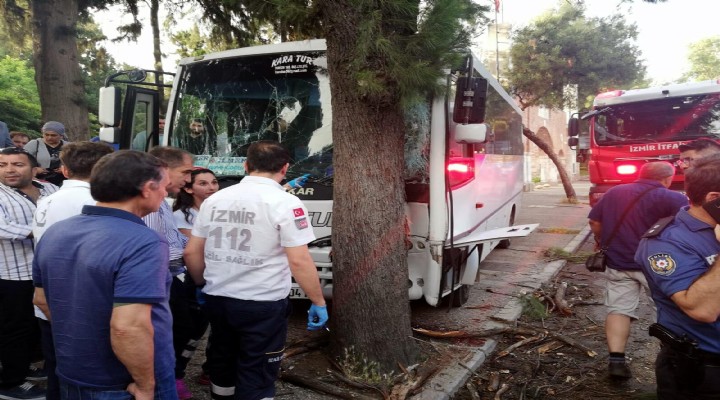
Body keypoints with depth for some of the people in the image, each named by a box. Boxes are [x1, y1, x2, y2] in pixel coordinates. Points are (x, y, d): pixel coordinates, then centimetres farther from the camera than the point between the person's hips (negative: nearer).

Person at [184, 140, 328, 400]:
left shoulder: (214, 199, 4)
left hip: (217, 300, 6)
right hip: (262, 305, -5)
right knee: (256, 378, 8)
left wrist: (203, 285, 24)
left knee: (223, 367, 24)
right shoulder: (285, 202, -13)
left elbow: (191, 253, 9)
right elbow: (299, 261, -18)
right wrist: (318, 302, -7)